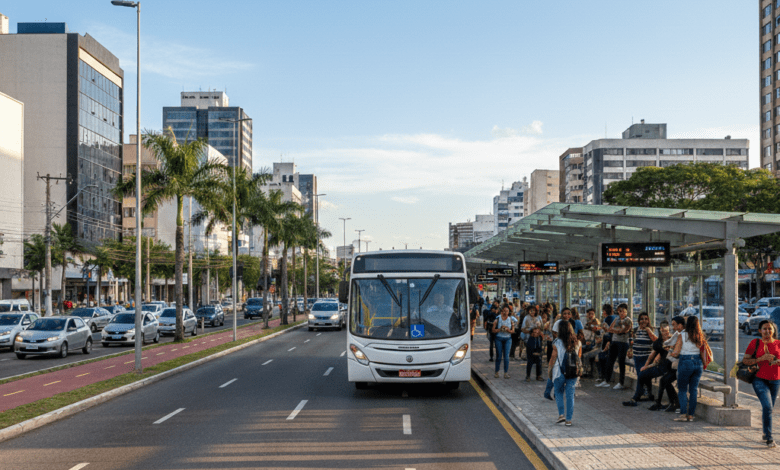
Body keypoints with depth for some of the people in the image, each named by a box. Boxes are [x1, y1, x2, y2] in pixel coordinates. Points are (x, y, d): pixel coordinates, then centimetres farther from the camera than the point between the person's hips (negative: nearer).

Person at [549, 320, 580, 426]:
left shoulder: (557, 343, -11)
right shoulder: (577, 342, 1)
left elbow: (553, 358, -8)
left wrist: (549, 368, 5)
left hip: (559, 371, -3)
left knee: (559, 392, 16)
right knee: (570, 395, 8)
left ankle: (561, 414, 2)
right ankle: (569, 419, 8)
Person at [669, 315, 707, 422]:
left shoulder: (682, 336, -5)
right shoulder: (701, 337, 6)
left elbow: (675, 353, -6)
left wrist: (672, 353, 14)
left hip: (685, 362, -4)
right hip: (698, 363, 4)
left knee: (683, 389, 3)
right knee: (694, 389, 9)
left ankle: (683, 414, -7)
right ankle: (691, 415, 8)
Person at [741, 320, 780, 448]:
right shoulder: (755, 343, -2)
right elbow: (744, 360, -4)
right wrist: (761, 358, -16)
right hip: (760, 379, -3)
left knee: (768, 408, 11)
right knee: (767, 406, -16)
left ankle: (765, 434, 30)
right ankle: (769, 438, -10)